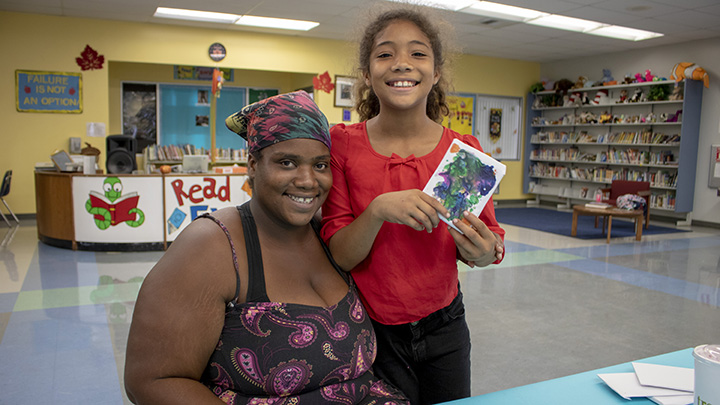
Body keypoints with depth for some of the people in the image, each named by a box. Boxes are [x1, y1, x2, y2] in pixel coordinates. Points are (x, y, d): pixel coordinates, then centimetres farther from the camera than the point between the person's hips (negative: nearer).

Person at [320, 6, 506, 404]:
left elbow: (491, 240, 0)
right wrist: (378, 211, -31)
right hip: (371, 331, -2)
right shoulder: (343, 144, -11)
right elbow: (338, 256, -13)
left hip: (443, 327, 2)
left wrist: (482, 251, -22)